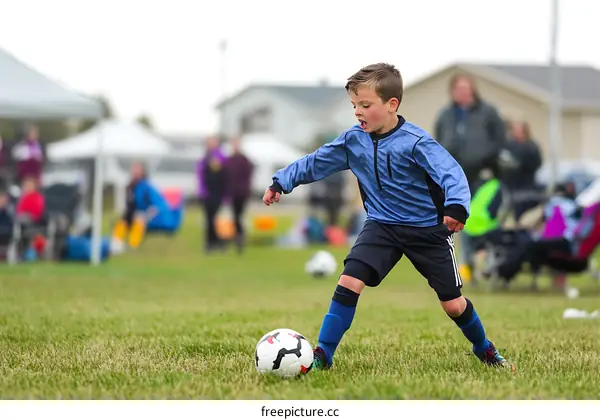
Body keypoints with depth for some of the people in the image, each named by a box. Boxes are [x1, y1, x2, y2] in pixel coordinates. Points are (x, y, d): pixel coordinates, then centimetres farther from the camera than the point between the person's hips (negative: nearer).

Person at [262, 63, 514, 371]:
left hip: (428, 230, -3)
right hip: (382, 227, 4)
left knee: (452, 302, 2)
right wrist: (281, 181, 7)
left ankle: (486, 351, 29)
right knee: (349, 281, -18)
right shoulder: (353, 140, -5)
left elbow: (451, 173, -34)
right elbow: (315, 163, 8)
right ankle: (323, 355, -11)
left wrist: (456, 206, -51)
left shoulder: (416, 142, -22)